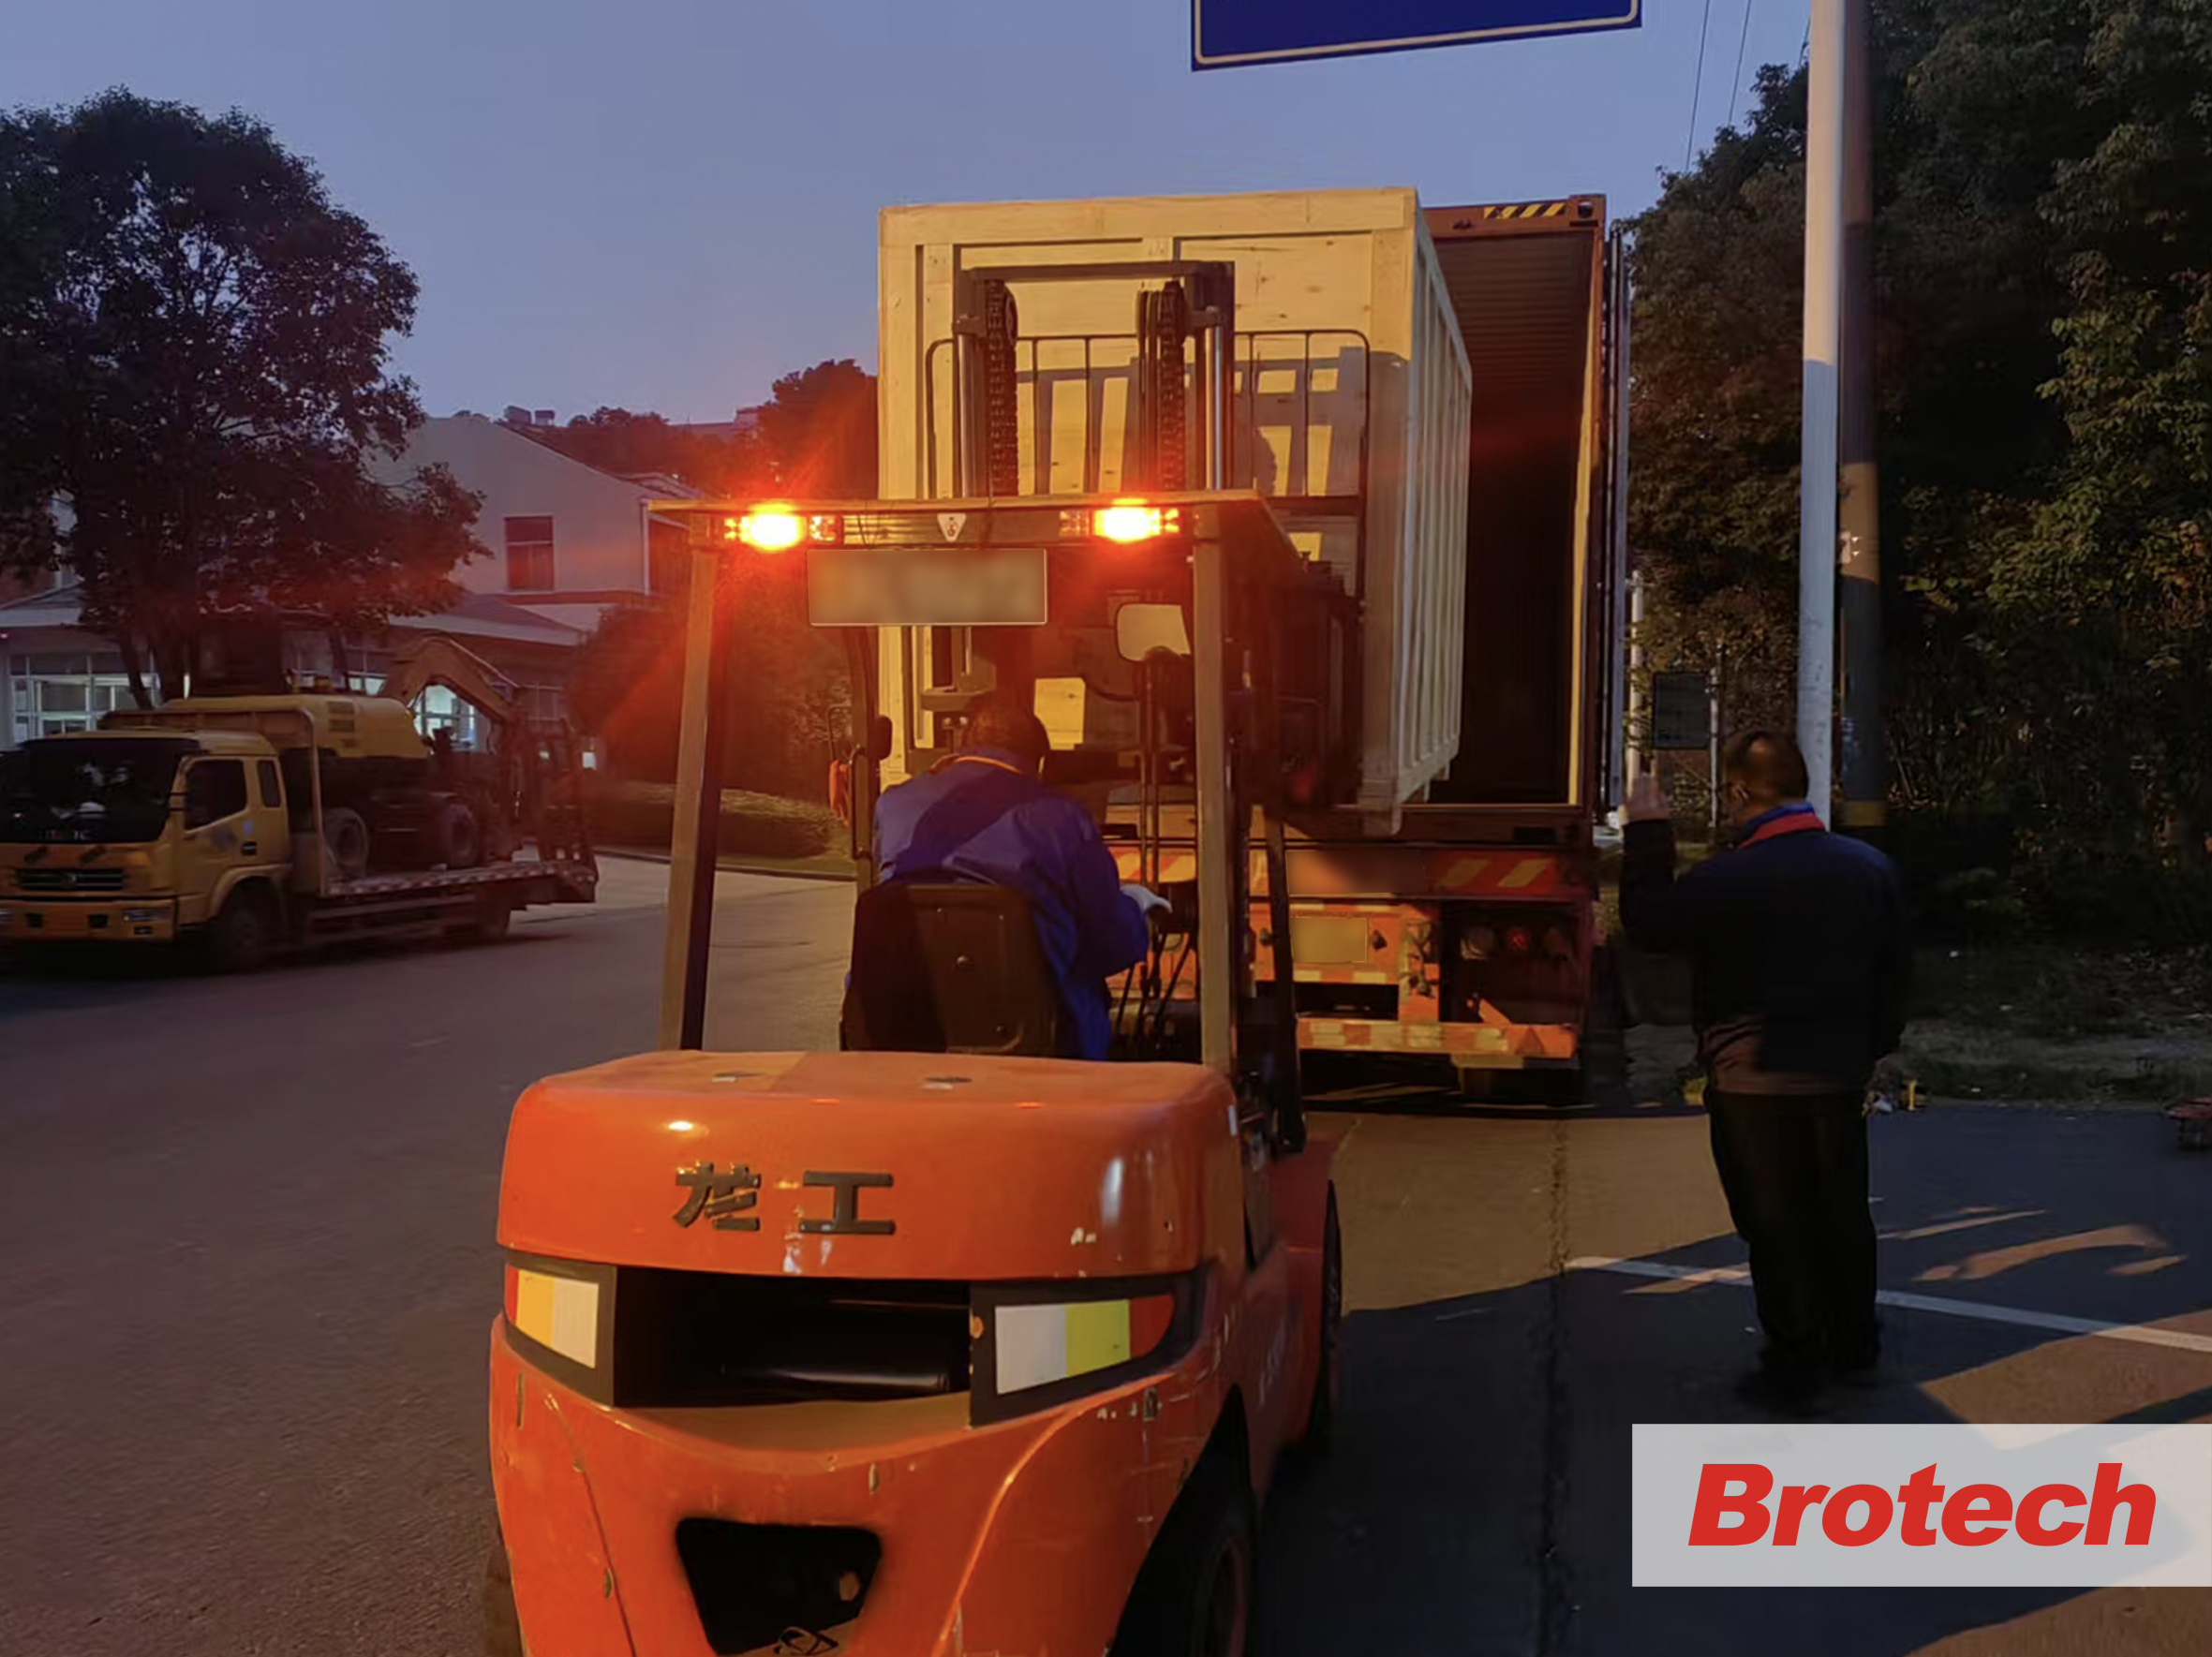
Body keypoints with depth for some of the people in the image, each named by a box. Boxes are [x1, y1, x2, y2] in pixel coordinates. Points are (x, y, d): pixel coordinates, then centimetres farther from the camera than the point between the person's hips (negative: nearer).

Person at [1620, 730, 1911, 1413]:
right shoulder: (1870, 867, 1)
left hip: (1754, 1081, -6)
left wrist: (1647, 833, -2)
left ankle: (1796, 1367, 12)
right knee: (1841, 1214, 18)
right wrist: (1871, 1048, 20)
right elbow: (1895, 974, 8)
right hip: (1840, 1074, 6)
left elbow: (1648, 925, -8)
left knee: (1776, 1226, 4)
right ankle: (1853, 1350, 32)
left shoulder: (1727, 878, -20)